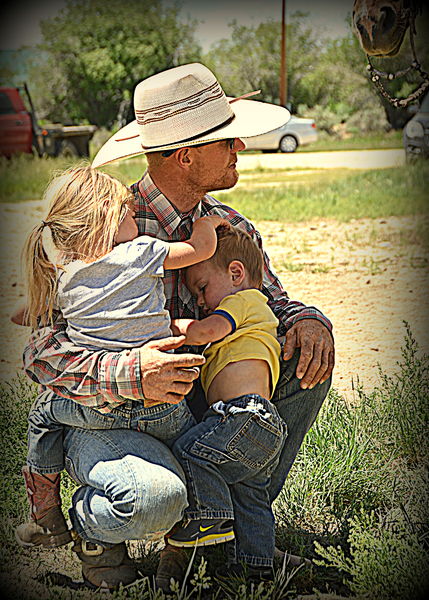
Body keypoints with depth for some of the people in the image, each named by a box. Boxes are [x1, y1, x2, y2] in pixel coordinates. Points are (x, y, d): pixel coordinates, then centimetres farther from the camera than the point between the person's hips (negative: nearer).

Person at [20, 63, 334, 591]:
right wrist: (130, 375, -41)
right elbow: (41, 354, -22)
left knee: (307, 354, -5)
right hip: (100, 419, -6)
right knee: (158, 496, -38)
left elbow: (270, 305, 11)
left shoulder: (232, 230, 0)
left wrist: (307, 320, -15)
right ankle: (90, 523, 2)